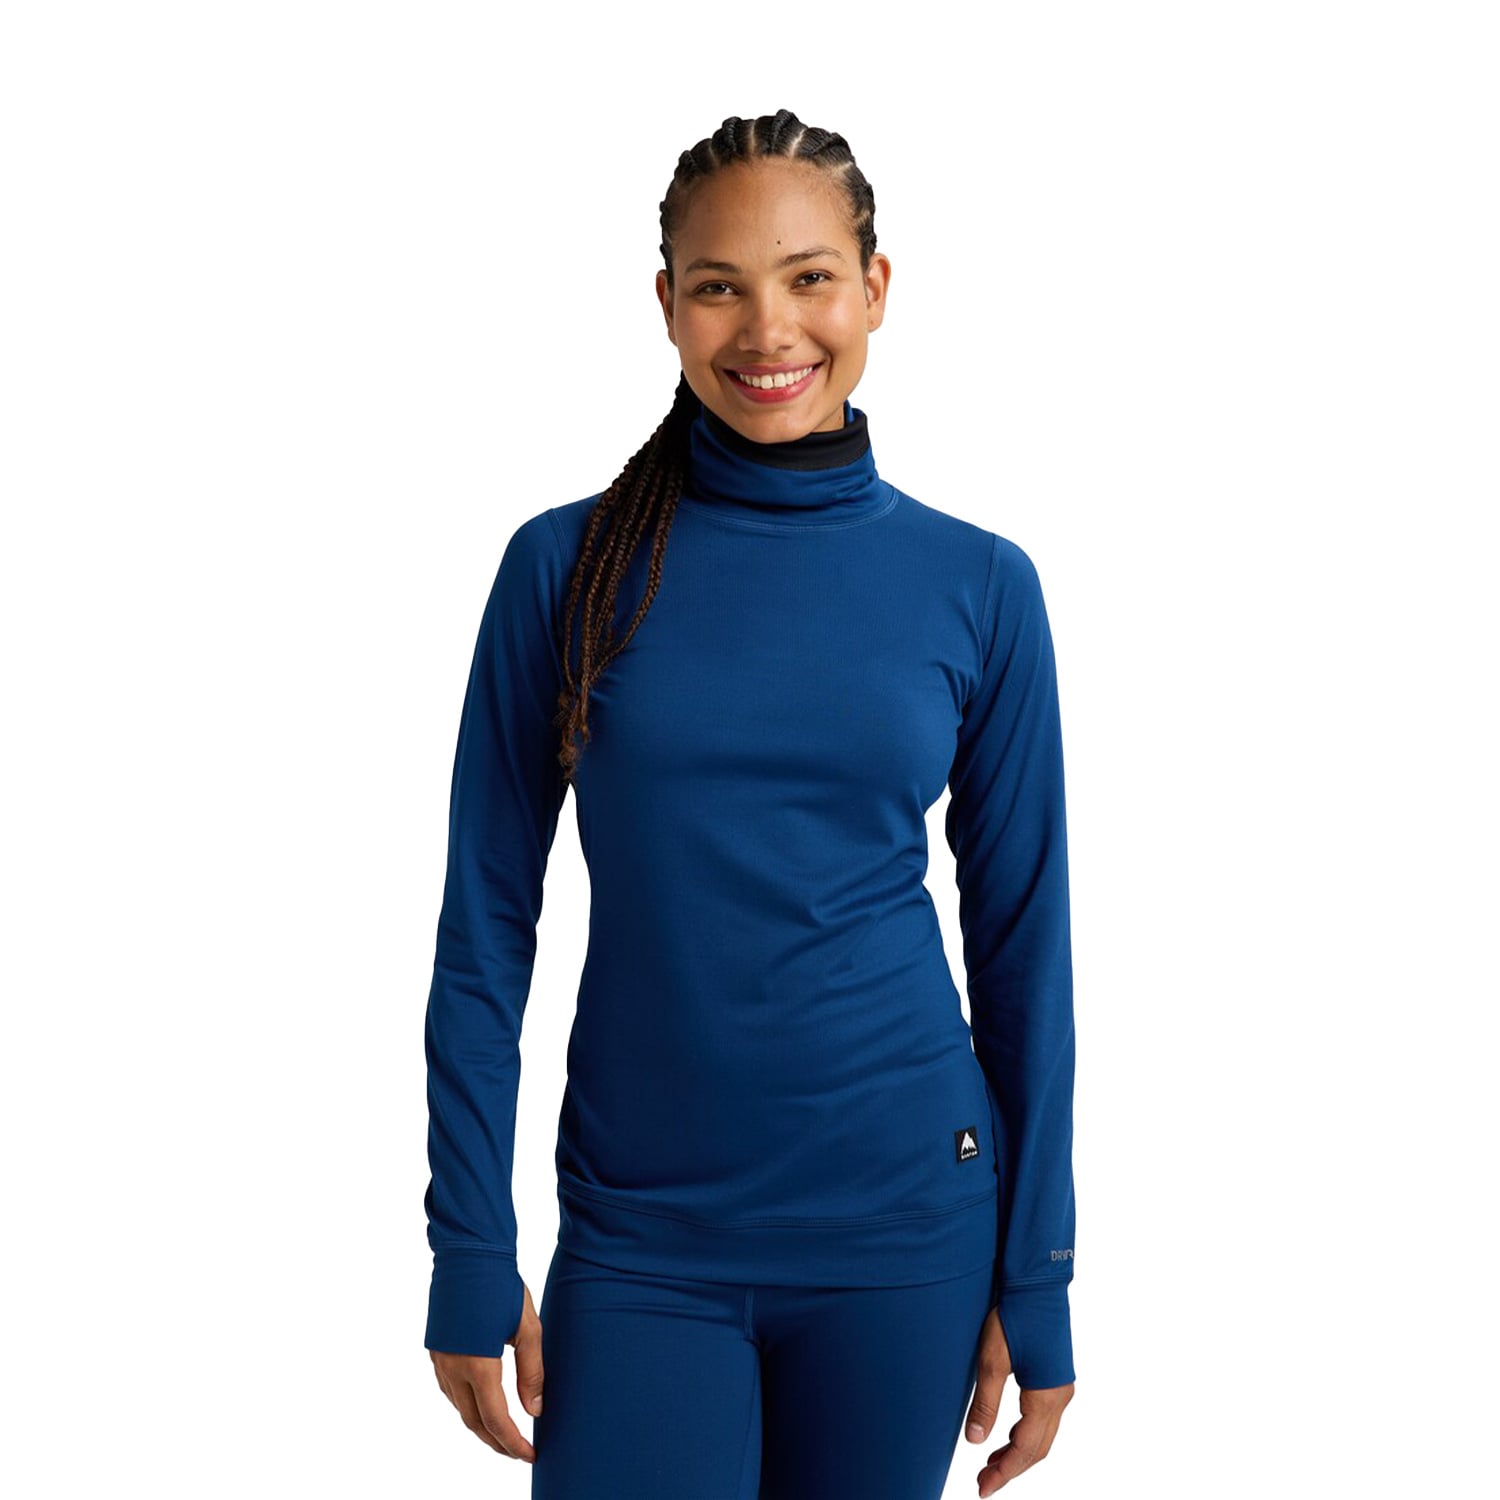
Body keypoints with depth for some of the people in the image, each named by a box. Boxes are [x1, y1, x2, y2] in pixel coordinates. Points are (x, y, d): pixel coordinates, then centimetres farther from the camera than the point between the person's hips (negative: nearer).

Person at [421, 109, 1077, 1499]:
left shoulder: (978, 587, -1)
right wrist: (471, 1258, -2)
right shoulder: (565, 566, -3)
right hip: (639, 1241, 0)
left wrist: (1037, 1286, 3)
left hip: (901, 1226, 1)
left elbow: (1022, 948, 3)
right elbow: (485, 929, 0)